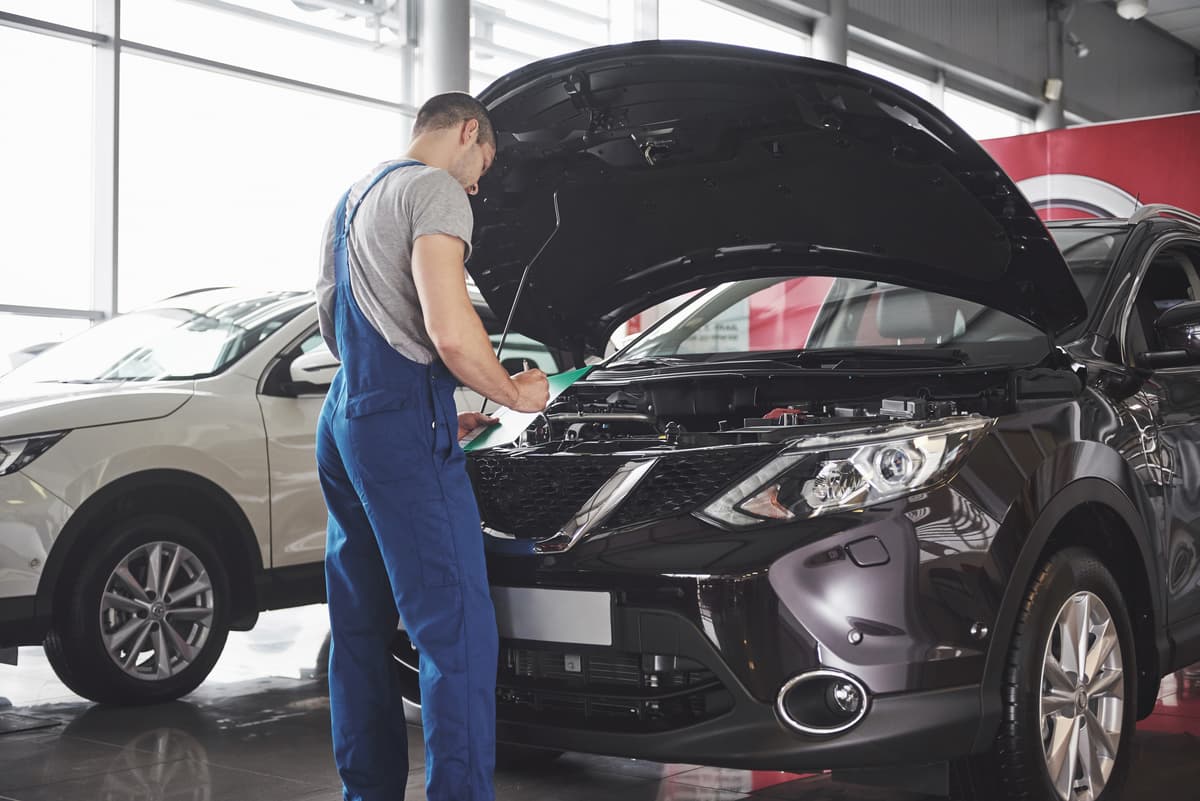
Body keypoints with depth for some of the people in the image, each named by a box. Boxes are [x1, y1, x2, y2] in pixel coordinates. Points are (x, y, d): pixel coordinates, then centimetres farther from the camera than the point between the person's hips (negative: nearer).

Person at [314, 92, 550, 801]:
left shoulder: (353, 200, 25)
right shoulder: (435, 190, -6)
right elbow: (451, 335, -18)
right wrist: (515, 394, 0)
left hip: (342, 419, 10)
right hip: (403, 421, -10)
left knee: (362, 626, 12)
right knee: (458, 628, -11)